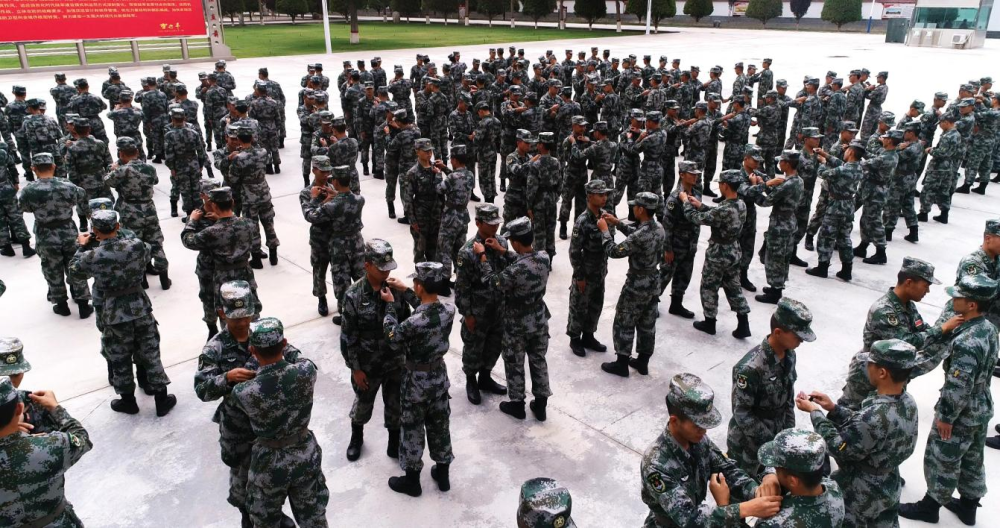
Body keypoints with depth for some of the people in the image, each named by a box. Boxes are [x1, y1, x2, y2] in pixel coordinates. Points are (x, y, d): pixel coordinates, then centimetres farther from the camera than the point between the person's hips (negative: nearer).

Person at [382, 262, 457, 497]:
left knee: (412, 429, 15)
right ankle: (442, 475, 40)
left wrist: (390, 304, -7)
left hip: (417, 380, -6)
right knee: (440, 425, 22)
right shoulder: (449, 311, -14)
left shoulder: (415, 322, -33)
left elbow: (393, 336, -14)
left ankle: (412, 481, 33)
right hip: (439, 375, 6)